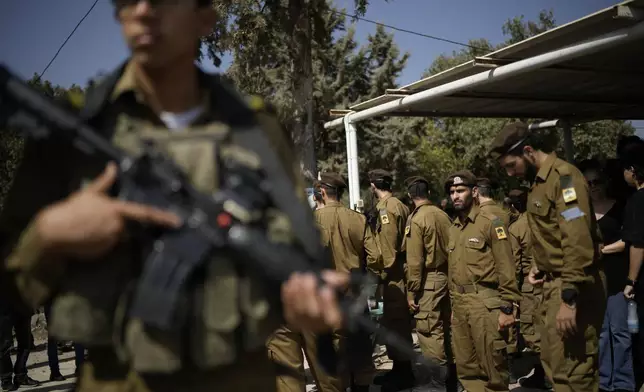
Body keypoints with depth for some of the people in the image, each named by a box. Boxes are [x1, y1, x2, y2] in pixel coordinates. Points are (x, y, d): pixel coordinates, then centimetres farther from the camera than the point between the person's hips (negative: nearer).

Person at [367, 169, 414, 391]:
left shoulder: (385, 207, -14)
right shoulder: (400, 205, 14)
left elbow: (388, 246, -19)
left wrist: (384, 274, -15)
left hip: (393, 274, -9)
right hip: (400, 271, 9)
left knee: (395, 322, -3)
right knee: (397, 321, 15)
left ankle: (403, 373, 5)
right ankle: (400, 369, 24)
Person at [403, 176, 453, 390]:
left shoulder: (416, 219, -12)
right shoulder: (443, 215, 6)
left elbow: (415, 260, -15)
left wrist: (412, 292, -11)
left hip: (430, 279, -7)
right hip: (447, 275, 7)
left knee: (427, 328, -2)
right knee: (445, 325, 15)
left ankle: (442, 365, -7)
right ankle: (451, 364, 20)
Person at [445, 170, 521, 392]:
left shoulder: (490, 223, -6)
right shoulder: (453, 228, 14)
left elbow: (506, 268, -10)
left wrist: (507, 308, -14)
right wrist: (453, 305, 15)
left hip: (485, 303, -7)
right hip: (459, 305, 7)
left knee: (492, 369, 1)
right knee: (466, 369, 13)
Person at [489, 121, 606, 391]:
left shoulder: (563, 176, -15)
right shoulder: (539, 181, 15)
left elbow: (577, 240, -23)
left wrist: (569, 297, -26)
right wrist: (541, 266, 8)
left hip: (573, 287, -10)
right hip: (554, 284, 10)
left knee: (572, 369, -6)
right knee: (553, 362, 17)